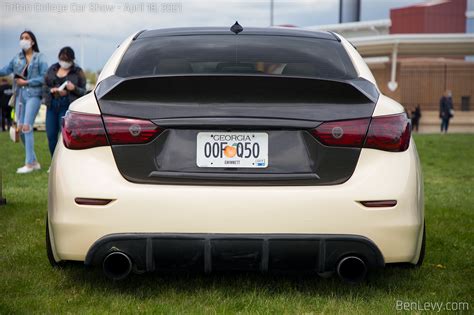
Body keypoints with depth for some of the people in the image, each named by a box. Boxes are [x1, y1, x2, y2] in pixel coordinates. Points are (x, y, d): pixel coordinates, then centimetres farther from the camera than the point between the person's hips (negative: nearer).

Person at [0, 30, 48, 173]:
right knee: (20, 128, 5)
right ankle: (34, 161, 15)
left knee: (27, 127, -13)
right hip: (20, 95, 6)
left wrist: (26, 82, -10)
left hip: (33, 95, -6)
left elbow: (44, 77, -8)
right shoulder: (17, 58, 13)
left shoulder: (40, 58, -2)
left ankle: (29, 163, -7)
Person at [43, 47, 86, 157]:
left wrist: (74, 89, -17)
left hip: (68, 106, -4)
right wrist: (51, 90, -6)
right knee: (51, 135, 3)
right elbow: (45, 86, 16)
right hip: (52, 105, 4)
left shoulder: (78, 72, 3)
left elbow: (83, 91, 3)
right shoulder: (52, 69, 13)